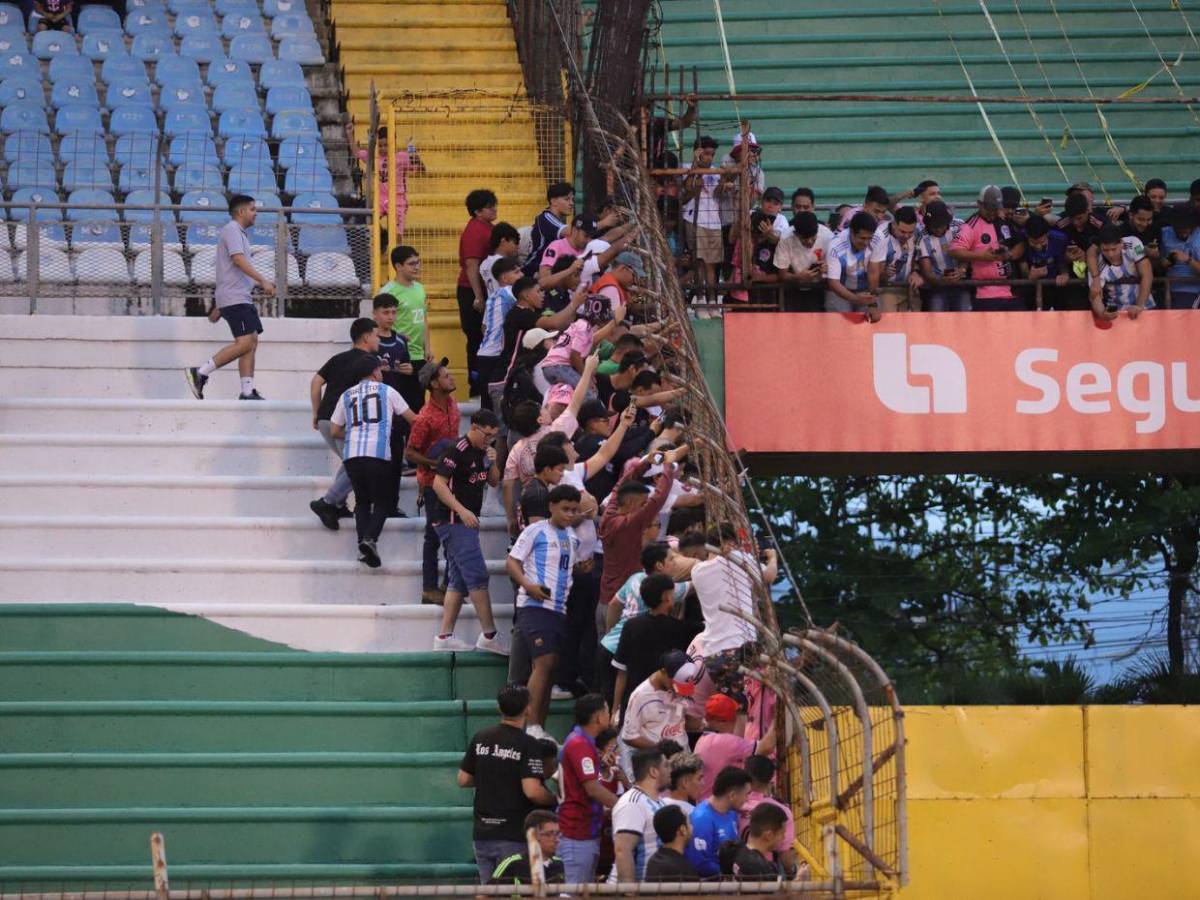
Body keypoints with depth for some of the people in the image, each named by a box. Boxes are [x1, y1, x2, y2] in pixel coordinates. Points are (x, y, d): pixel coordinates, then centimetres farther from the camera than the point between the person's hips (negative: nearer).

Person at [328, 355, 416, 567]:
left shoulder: (347, 396, 20)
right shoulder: (387, 391, 13)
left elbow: (335, 431, 20)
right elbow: (412, 419, 19)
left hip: (352, 454, 3)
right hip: (379, 454, -3)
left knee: (362, 500, 16)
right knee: (383, 501, 6)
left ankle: (363, 546, 3)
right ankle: (370, 538, -18)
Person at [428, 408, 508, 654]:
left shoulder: (482, 452, 13)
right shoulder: (458, 451, -14)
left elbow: (494, 482, 21)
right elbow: (439, 483, -19)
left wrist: (492, 464, 0)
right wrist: (462, 511, -26)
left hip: (466, 521, 10)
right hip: (452, 520, -10)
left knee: (458, 581, 9)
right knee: (477, 576, -12)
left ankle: (445, 636, 11)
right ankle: (489, 635, -12)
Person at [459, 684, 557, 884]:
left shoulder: (479, 739, 5)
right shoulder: (527, 745, -13)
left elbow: (463, 780, 10)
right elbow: (532, 791, -20)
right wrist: (554, 799, -1)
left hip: (482, 833, 5)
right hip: (513, 835, -5)